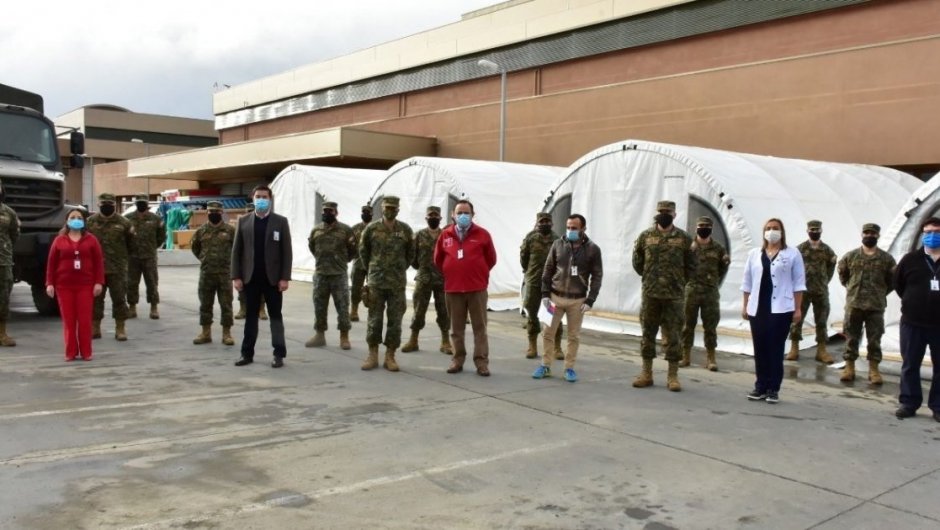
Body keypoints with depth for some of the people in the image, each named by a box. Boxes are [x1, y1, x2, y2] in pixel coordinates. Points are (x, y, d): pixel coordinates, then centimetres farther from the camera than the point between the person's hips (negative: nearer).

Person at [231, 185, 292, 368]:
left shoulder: (281, 221, 0)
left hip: (272, 278, -2)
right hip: (250, 278, 2)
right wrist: (236, 276, -3)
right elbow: (236, 250, 4)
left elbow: (287, 252, -2)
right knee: (250, 316, 8)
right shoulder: (243, 221, 6)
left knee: (275, 316, 4)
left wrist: (285, 277, -9)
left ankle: (279, 354, 8)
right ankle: (247, 353, 15)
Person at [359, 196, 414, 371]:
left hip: (397, 283, 1)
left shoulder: (405, 230, 2)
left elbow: (410, 254, 12)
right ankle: (372, 355, 13)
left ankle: (390, 357, 11)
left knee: (395, 320, 3)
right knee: (374, 319, 3)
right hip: (375, 281, 0)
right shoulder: (371, 228, 1)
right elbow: (363, 251, 12)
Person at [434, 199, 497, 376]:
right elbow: (438, 259, 17)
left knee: (480, 327, 1)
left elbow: (491, 259, 7)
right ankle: (458, 360, 17)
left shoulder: (482, 234, 0)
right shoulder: (445, 235, 5)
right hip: (452, 289, 2)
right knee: (456, 328, 8)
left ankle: (481, 362, 4)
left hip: (477, 288, -2)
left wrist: (478, 274, 11)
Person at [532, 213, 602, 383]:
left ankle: (569, 368, 18)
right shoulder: (558, 244, 1)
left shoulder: (593, 249, -4)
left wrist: (590, 300, -10)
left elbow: (597, 276, -2)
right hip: (555, 296, 2)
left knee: (574, 336, 7)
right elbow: (548, 270, 5)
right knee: (548, 332, 5)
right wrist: (545, 294, -2)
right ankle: (545, 366, 17)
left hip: (577, 300, -1)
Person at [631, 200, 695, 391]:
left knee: (673, 336, 2)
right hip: (650, 294, 2)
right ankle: (646, 374, 16)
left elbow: (691, 266, 8)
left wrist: (678, 282, 6)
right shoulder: (645, 236, 4)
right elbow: (637, 262, 13)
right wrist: (650, 278, 11)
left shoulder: (684, 238, 1)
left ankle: (673, 376, 9)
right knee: (648, 334, 7)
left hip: (674, 295, -1)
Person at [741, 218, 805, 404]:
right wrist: (745, 306, 10)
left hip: (781, 309, -3)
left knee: (775, 349, -1)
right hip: (757, 308, 3)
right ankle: (760, 386, 14)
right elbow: (747, 282, 13)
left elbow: (798, 282, 0)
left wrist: (798, 309, -4)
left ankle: (773, 389, 5)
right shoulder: (754, 254, 11)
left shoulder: (792, 254, 2)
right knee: (760, 349, 6)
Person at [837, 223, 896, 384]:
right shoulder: (850, 256, 3)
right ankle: (849, 367, 13)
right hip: (854, 304, 1)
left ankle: (873, 369, 13)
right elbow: (842, 274, 16)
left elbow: (893, 280, 11)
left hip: (876, 306, 0)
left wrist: (881, 293, 8)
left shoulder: (887, 259, 2)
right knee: (851, 337, 5)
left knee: (874, 339, 4)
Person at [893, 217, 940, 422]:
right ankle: (908, 403, 16)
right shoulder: (911, 259, 1)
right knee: (910, 366, 7)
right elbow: (898, 284, 11)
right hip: (913, 323, 0)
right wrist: (913, 302, 10)